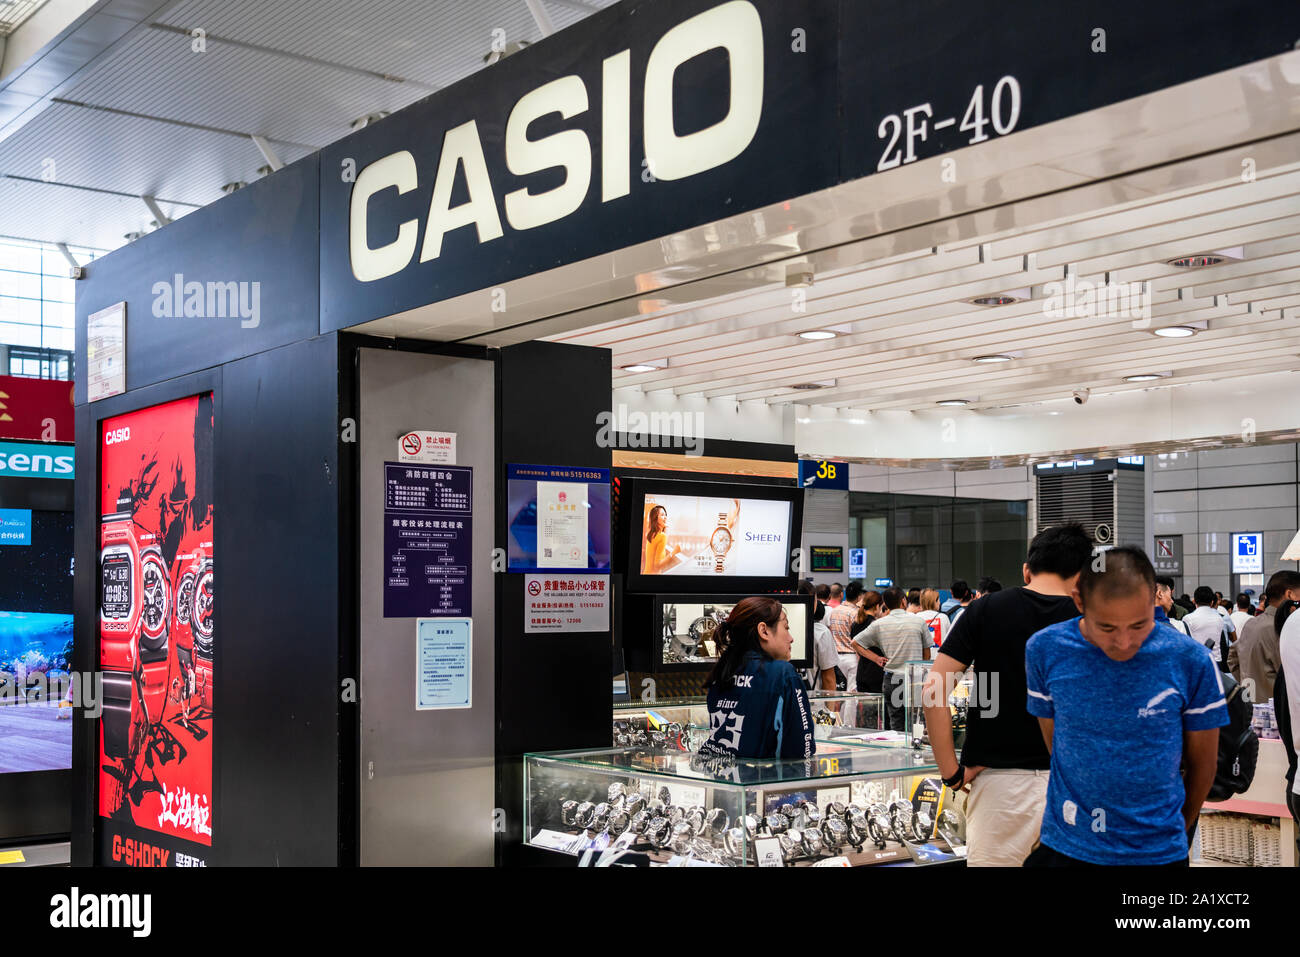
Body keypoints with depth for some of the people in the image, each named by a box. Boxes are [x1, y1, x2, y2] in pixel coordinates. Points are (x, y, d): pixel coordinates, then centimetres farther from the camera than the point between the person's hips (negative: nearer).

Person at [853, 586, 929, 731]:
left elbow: (855, 642, 6)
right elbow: (927, 653, 8)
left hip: (891, 678, 1)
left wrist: (877, 658, 7)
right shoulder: (918, 621, 0)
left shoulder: (879, 624, 0)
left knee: (896, 726, 4)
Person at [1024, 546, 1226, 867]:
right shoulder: (1044, 651, -8)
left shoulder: (1191, 663, -11)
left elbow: (1202, 762, 2)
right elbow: (1054, 742, 5)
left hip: (1158, 852, -1)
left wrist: (1181, 830, 12)